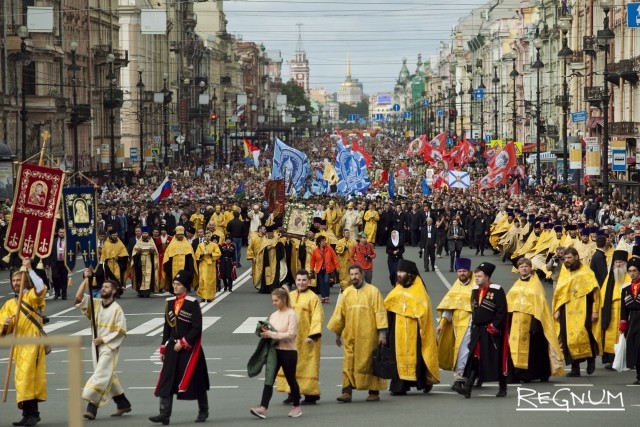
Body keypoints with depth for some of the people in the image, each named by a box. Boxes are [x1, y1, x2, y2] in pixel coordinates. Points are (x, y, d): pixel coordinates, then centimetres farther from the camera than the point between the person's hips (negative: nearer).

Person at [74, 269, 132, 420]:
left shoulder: (117, 309, -11)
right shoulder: (95, 304, 5)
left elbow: (121, 331, -13)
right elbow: (79, 297, -5)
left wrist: (104, 339, -16)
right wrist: (86, 280, -11)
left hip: (109, 347, -7)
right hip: (97, 346, 7)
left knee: (101, 375, -15)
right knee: (108, 376, 15)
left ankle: (91, 408, -19)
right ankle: (123, 404, 29)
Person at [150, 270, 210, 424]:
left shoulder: (192, 303, -10)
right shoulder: (170, 302, 7)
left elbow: (197, 328, -13)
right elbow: (167, 326, 13)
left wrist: (183, 343, -18)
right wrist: (163, 349, 12)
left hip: (189, 348, -5)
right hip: (172, 347, 5)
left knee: (196, 380, 7)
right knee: (166, 380, -5)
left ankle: (203, 410, 25)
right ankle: (165, 413, -6)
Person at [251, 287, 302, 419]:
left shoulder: (291, 314, -9)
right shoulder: (273, 315, 10)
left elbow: (290, 334, -17)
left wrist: (272, 334, -20)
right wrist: (265, 332, -7)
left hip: (288, 351, -5)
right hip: (274, 350, 5)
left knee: (291, 379, 8)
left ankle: (296, 406, 25)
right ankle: (263, 408, -13)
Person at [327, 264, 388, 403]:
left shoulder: (373, 291, -2)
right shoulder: (346, 293, 8)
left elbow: (380, 313, -5)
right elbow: (339, 314, 14)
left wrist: (382, 333, -11)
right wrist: (337, 334, 15)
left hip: (368, 336, -3)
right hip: (350, 336, 3)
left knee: (370, 363, 2)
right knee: (348, 364, -3)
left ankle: (374, 392, 11)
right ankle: (347, 392, -3)